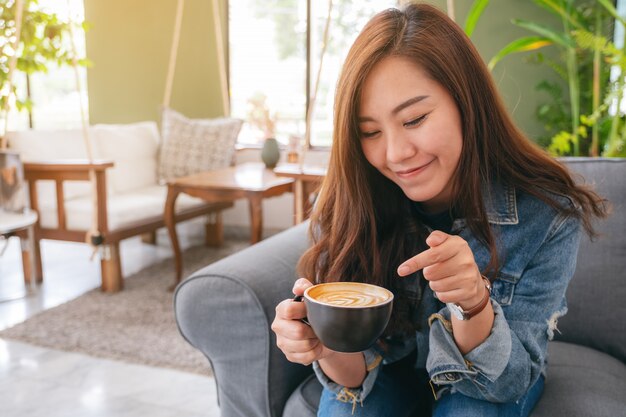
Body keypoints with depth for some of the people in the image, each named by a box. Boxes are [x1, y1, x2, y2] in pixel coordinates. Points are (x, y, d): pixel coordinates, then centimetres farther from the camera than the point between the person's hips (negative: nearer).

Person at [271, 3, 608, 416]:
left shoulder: (548, 215, -25)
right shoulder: (345, 209, -22)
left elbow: (510, 380, -20)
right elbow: (358, 372, -16)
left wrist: (475, 302, -41)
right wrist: (329, 346, -40)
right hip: (393, 372, 0)